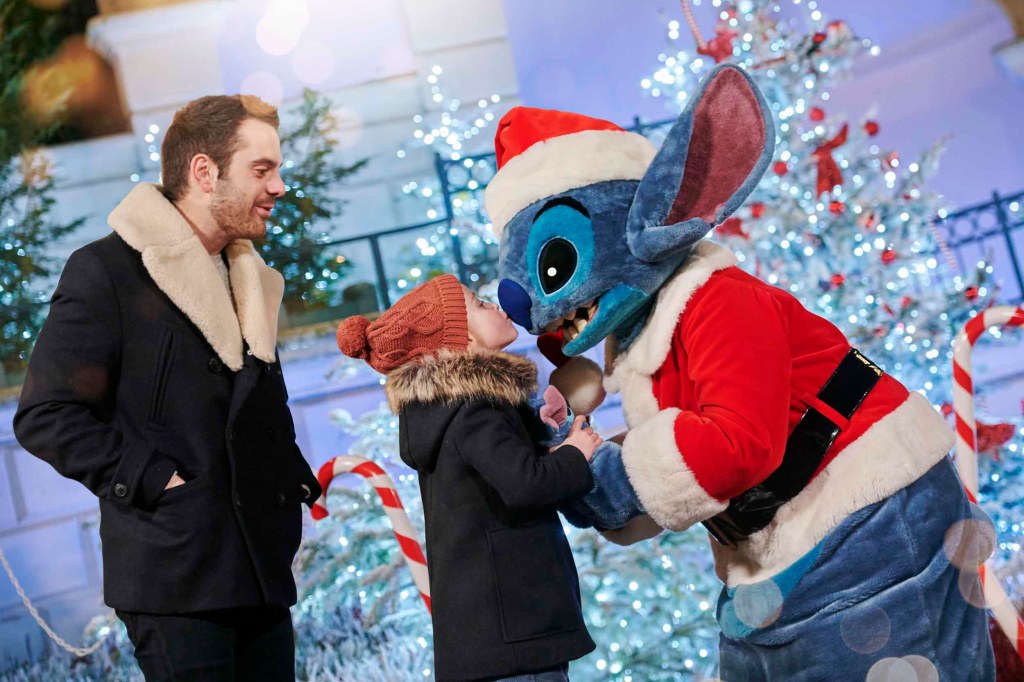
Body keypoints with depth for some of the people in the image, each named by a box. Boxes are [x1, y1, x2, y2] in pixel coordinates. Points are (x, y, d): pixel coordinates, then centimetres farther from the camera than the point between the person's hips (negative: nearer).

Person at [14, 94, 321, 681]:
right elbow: (46, 416, -10)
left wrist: (295, 480, 11)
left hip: (263, 572, 7)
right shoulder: (107, 270, -5)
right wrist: (154, 480, -16)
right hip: (176, 580, -7)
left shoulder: (249, 281, 18)